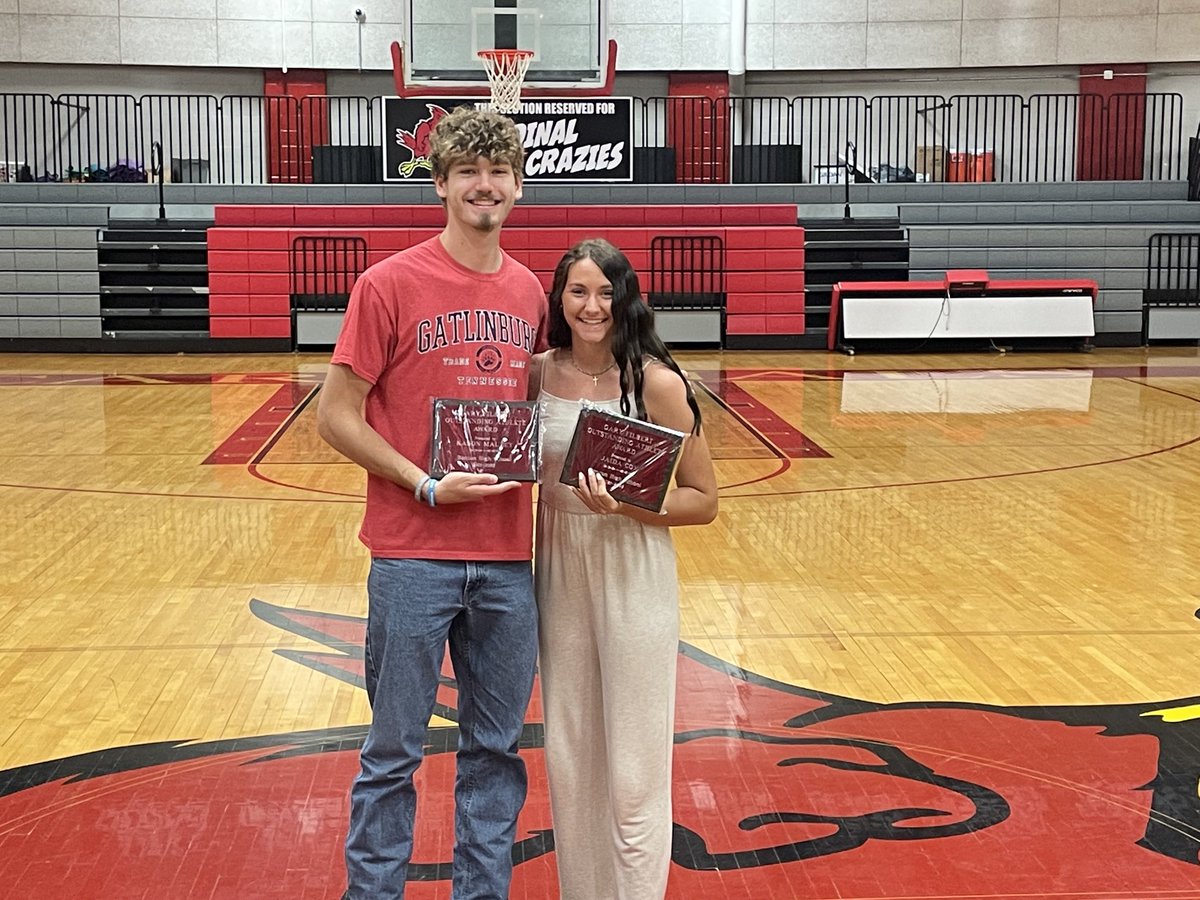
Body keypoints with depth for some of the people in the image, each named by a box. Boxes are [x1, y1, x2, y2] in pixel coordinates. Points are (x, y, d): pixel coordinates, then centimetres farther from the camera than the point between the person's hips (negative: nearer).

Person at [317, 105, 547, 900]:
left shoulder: (530, 292, 8)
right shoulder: (390, 284, -7)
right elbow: (337, 416, -6)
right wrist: (427, 486, -14)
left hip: (509, 558, 4)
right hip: (413, 556, -4)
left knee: (496, 746, 13)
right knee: (395, 751, 6)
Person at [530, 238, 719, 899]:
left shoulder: (656, 382, -12)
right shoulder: (538, 374, 1)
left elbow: (703, 500, -8)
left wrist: (624, 506, -22)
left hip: (633, 580, -5)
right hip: (557, 573, 5)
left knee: (632, 774, 1)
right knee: (567, 760, 15)